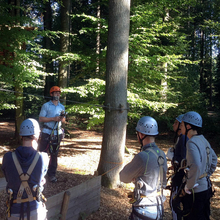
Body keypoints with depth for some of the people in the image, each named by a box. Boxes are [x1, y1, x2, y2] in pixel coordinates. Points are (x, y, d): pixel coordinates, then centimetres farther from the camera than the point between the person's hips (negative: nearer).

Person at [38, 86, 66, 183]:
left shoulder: (62, 107, 12)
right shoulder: (46, 105, -2)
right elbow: (41, 119, -9)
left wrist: (62, 118, -8)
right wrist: (53, 118, -18)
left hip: (57, 133, 4)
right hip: (47, 132, -4)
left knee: (54, 154, 8)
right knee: (42, 152, -3)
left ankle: (52, 174, 15)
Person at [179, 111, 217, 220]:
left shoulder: (192, 143, -22)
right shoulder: (203, 140, 7)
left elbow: (196, 166, -36)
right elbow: (214, 159, 22)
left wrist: (189, 185, -24)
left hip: (196, 191, -9)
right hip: (206, 187, 9)